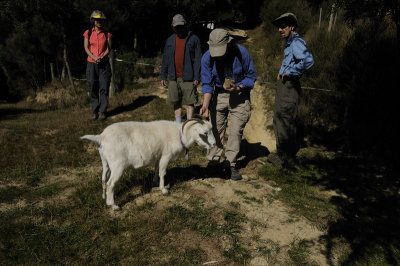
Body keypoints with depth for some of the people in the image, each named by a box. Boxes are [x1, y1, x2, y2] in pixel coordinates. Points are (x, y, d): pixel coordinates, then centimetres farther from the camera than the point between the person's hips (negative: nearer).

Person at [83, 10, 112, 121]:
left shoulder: (106, 34, 9)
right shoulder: (88, 33, 8)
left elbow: (108, 48, 4)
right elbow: (86, 48, 3)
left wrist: (102, 57, -14)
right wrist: (94, 57, -14)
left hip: (104, 64, 0)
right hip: (91, 63, 0)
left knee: (104, 88, -5)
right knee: (93, 88, 1)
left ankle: (102, 111, 2)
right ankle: (94, 112, 9)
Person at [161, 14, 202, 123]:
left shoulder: (193, 39, 1)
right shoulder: (170, 40, 13)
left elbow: (198, 59, -3)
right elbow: (165, 60, 15)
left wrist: (197, 77, -11)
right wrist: (163, 76, 9)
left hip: (188, 77, -4)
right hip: (174, 78, 4)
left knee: (190, 103, -1)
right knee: (176, 103, 9)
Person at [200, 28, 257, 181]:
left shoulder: (241, 53, -18)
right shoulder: (207, 57, -12)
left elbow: (251, 76, -6)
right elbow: (207, 84, -10)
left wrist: (238, 88, -24)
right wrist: (205, 105, -24)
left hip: (239, 95, -1)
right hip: (219, 95, 2)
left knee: (236, 130, -5)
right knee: (215, 129, 1)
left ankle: (230, 165, 7)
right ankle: (213, 162, 15)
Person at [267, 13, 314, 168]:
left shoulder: (296, 42, -14)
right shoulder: (290, 43, 17)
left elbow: (308, 60, -31)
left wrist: (289, 72, -21)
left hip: (289, 86, -11)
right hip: (283, 85, 11)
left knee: (285, 122, -7)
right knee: (279, 120, 15)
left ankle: (287, 160, 3)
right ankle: (282, 155, 27)